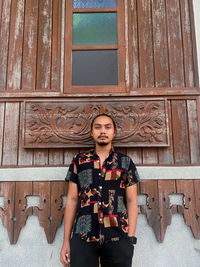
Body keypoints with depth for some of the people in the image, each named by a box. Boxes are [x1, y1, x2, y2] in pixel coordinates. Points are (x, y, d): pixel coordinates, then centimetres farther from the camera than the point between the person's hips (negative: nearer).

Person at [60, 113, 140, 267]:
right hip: (82, 237, 1)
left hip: (118, 238, 0)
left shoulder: (126, 162, 8)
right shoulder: (78, 161, 10)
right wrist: (66, 241, 5)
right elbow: (72, 200, 9)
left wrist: (131, 238, -3)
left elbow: (132, 201, 6)